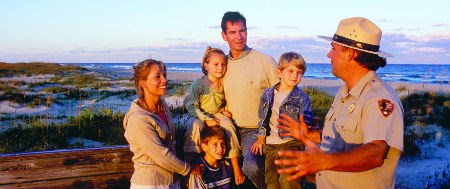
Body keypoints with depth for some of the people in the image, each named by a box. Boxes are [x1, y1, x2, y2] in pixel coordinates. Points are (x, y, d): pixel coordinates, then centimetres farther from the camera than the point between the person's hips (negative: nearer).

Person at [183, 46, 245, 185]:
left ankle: (236, 167, -21)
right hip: (200, 116, -2)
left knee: (228, 126, -29)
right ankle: (190, 160, -27)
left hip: (218, 115, 3)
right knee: (195, 125, -37)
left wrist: (225, 111, 1)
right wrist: (206, 119, -21)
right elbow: (191, 105, -13)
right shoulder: (198, 83, -10)